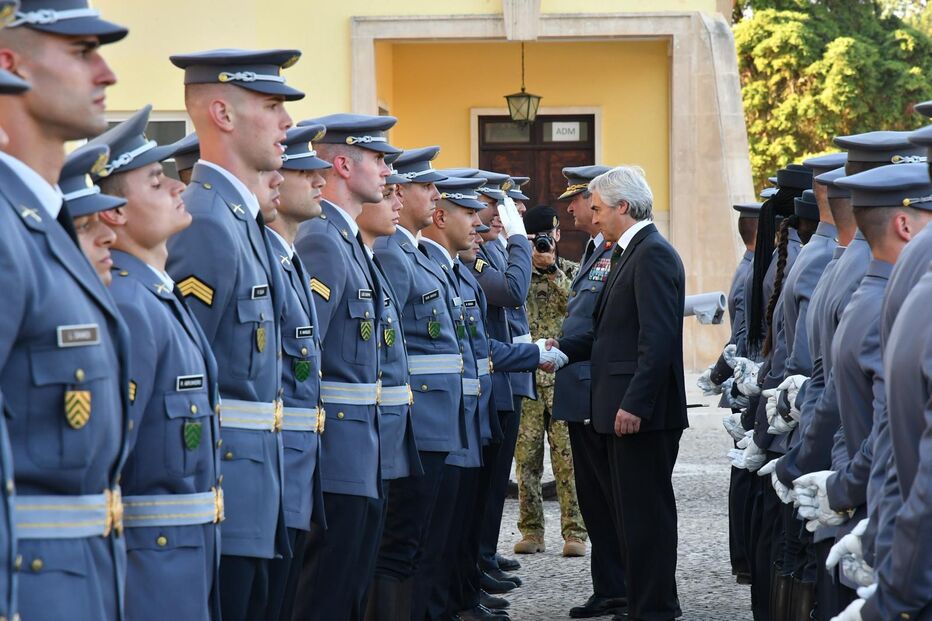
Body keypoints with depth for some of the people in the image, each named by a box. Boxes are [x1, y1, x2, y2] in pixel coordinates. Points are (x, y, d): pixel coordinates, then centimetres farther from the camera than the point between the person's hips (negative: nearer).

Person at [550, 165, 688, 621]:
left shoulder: (653, 254, -15)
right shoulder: (629, 253, 17)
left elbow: (657, 339, -22)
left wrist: (634, 404, -24)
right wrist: (564, 348, 9)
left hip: (642, 411, -10)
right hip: (624, 406, 10)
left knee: (646, 512, -5)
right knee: (632, 511, 15)